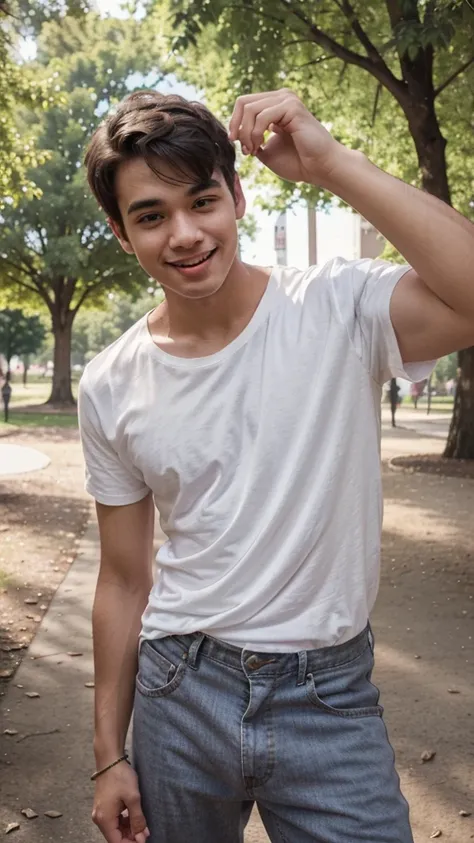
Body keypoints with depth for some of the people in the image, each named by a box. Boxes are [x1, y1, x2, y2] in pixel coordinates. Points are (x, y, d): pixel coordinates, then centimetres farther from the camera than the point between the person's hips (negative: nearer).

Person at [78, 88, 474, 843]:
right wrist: (109, 756, 8)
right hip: (178, 691, 3)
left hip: (331, 696, -2)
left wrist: (331, 164, -28)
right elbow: (125, 581, 4)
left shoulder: (341, 309, -12)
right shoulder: (110, 389, -3)